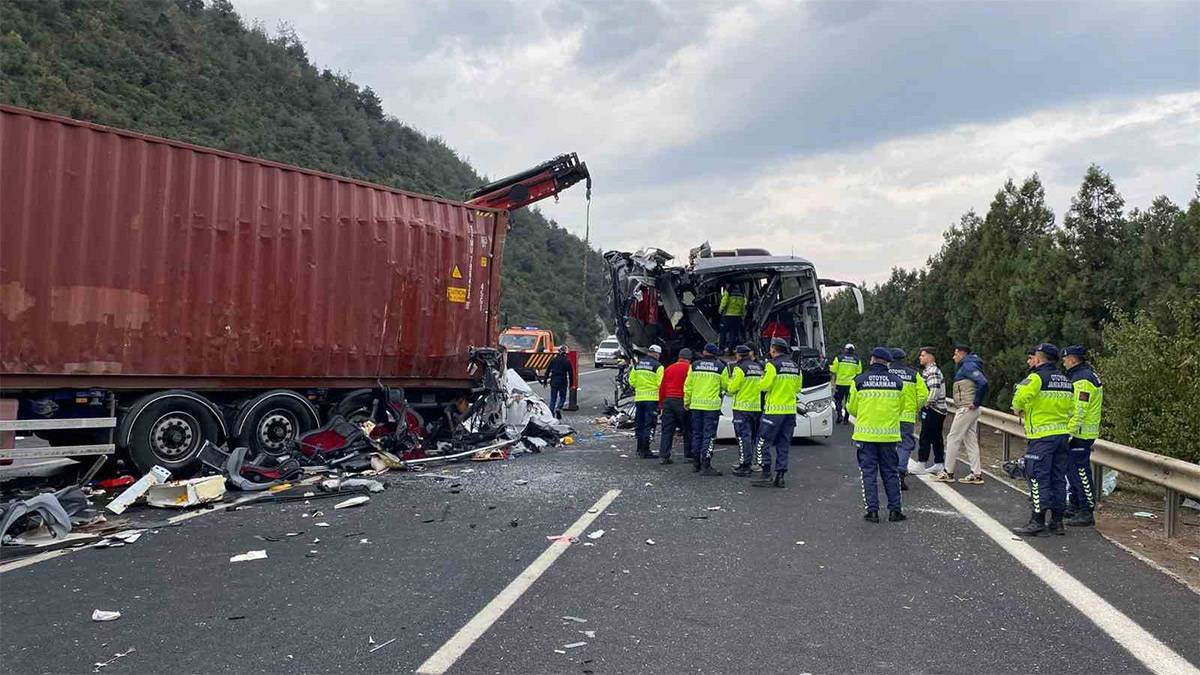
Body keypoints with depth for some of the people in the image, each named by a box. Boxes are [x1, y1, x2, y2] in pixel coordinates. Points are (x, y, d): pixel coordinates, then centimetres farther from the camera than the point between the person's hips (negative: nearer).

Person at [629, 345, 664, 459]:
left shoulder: (637, 364, 9)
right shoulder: (657, 366, -10)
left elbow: (631, 381, 11)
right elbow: (661, 384, -14)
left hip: (639, 398, 6)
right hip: (652, 398, -6)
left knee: (639, 424, 14)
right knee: (649, 424, -2)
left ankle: (640, 449, 23)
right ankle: (645, 450, -4)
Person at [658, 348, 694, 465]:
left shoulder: (669, 368, 12)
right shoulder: (689, 368, -3)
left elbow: (662, 387, 13)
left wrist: (661, 403, 19)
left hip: (668, 401, 4)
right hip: (682, 402, -4)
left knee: (667, 429, 6)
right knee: (687, 430, 8)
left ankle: (664, 455, 0)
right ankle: (689, 455, 13)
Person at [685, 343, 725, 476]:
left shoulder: (694, 365, 3)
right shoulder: (720, 366, -2)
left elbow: (688, 386, 5)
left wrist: (687, 402, 17)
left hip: (696, 404, 3)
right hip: (712, 405, -3)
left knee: (697, 434, 13)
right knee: (709, 435, -2)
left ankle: (696, 463, 20)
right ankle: (705, 465, -6)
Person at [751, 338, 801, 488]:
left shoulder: (773, 365, -11)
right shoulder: (795, 367, 10)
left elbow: (764, 386, -14)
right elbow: (797, 387, 16)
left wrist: (763, 379, 6)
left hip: (774, 409, -7)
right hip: (790, 410, 7)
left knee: (763, 442, -1)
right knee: (783, 445, 12)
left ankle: (766, 475, -6)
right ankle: (780, 476, 12)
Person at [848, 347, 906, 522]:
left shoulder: (859, 381, -6)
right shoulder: (897, 382, 0)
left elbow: (852, 408, 2)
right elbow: (900, 408, 10)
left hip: (865, 434, -1)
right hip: (889, 434, 2)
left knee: (868, 472, 5)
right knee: (891, 472, 12)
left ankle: (872, 510, 3)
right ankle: (894, 510, 13)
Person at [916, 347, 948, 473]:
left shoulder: (932, 371, -16)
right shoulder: (928, 370, 17)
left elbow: (934, 391, -24)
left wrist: (925, 405, -19)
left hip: (932, 409, -10)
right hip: (937, 410, 10)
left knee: (925, 437, -7)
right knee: (936, 437, 13)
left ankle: (921, 464, -5)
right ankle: (939, 464, 18)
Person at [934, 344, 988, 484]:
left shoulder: (968, 366, -13)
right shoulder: (967, 366, 18)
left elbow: (983, 382, -26)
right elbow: (982, 381, 24)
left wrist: (976, 402, -20)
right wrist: (977, 402, 14)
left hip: (966, 409, -10)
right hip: (968, 410, 10)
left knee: (953, 438, -3)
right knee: (970, 440, 11)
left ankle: (947, 473, 3)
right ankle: (976, 474, 12)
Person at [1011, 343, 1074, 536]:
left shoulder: (1037, 377, -11)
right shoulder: (1066, 381, 14)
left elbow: (1020, 399, -23)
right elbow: (1071, 408, 13)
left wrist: (1019, 410, -3)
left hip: (1042, 436, -8)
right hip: (1063, 434, 8)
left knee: (1038, 477, -4)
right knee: (1058, 477, 12)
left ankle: (1038, 521, -5)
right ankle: (1057, 521, 18)